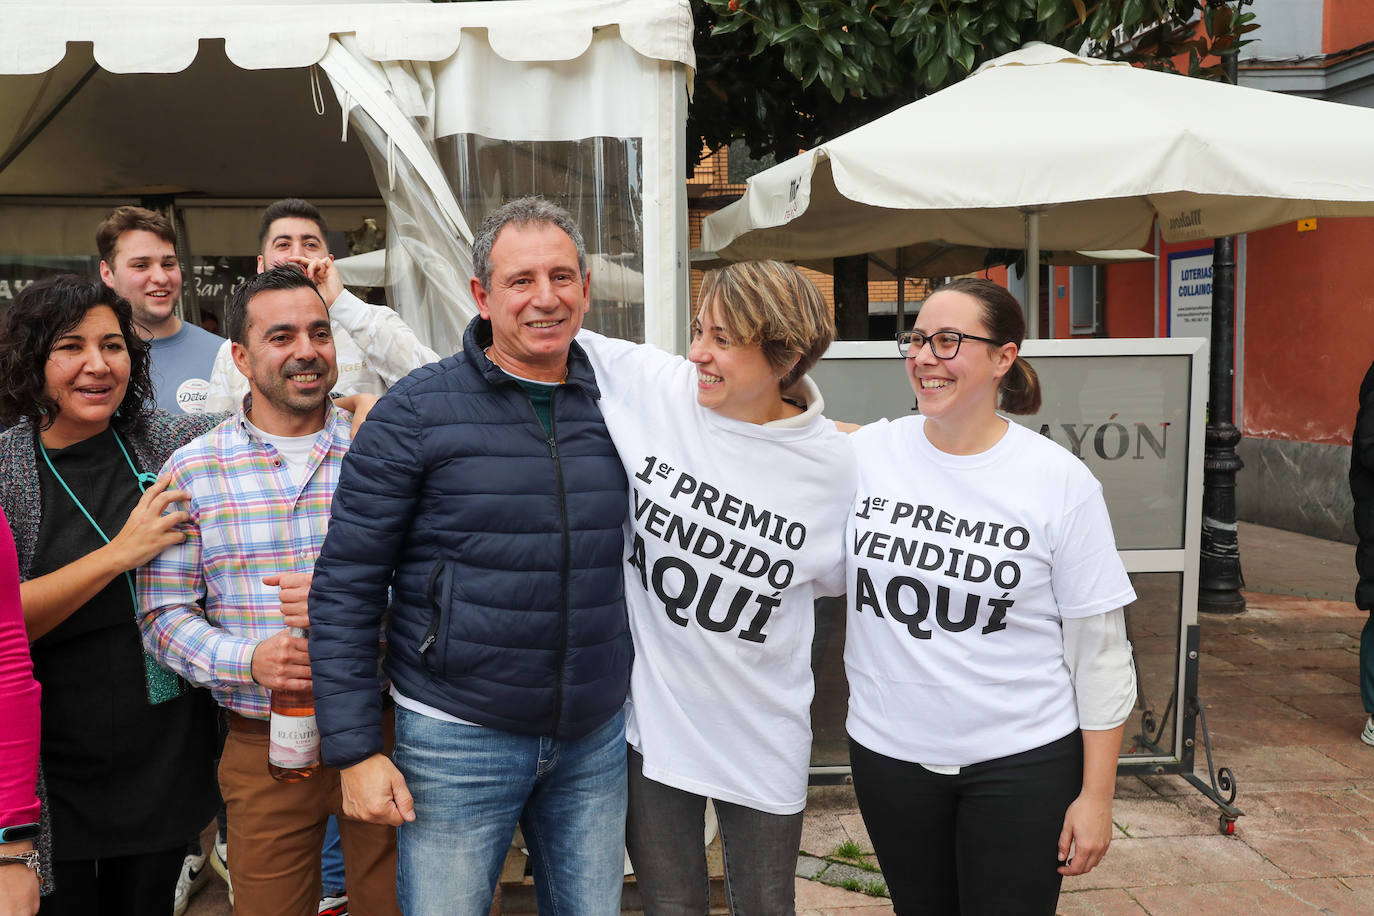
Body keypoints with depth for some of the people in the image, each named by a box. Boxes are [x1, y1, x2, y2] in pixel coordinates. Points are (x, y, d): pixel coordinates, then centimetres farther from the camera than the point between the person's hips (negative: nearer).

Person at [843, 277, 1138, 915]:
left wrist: (1097, 795, -5)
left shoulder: (1060, 480, -10)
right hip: (887, 748, 3)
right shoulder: (867, 452, -5)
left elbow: (1099, 651, -6)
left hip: (1022, 762, -2)